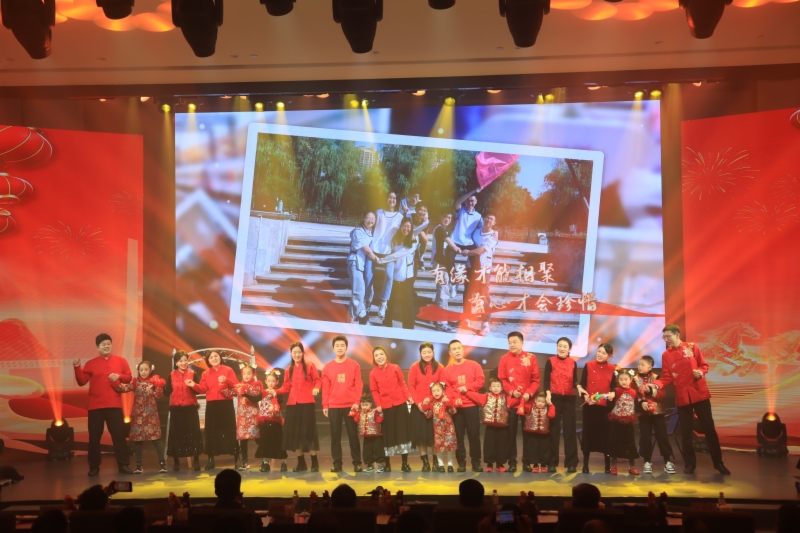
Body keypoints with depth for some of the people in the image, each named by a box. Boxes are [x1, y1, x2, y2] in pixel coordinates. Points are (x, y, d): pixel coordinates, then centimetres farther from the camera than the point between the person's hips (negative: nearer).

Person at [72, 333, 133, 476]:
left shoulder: (121, 361, 7)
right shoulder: (91, 363, 4)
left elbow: (128, 378, 10)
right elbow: (82, 382, 0)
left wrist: (119, 376, -9)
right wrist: (77, 368, -12)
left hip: (114, 405, 0)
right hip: (95, 405, 0)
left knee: (119, 435, 1)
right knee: (94, 436, 3)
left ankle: (123, 465, 6)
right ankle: (94, 467, 11)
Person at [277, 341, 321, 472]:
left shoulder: (310, 367, 1)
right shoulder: (289, 370, 13)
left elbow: (317, 380, -1)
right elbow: (286, 388, 11)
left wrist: (316, 388, -22)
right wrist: (276, 391, -5)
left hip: (307, 403, -4)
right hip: (292, 404, 4)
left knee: (308, 432, -6)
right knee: (294, 433, 3)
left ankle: (314, 463, 2)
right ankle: (301, 463, 12)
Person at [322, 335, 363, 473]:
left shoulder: (354, 365, 3)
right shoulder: (328, 367, 7)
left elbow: (358, 385, 0)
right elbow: (325, 388, 6)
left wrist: (357, 402, -9)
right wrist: (325, 405, 1)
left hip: (350, 405, -2)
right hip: (333, 406, 2)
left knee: (353, 434, 0)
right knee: (335, 435, 3)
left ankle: (357, 463, 4)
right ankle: (337, 463, 8)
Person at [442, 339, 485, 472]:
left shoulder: (474, 365, 5)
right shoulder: (447, 370, 6)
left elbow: (480, 381, -2)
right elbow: (446, 388, 0)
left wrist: (467, 387, -15)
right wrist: (453, 399, -16)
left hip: (471, 405, -1)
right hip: (456, 406, 1)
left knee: (474, 434, -1)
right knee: (458, 435, 2)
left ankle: (476, 463, 5)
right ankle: (461, 463, 7)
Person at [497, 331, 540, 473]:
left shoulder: (531, 358, 1)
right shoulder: (504, 359, 2)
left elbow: (536, 380, 1)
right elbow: (501, 379, 1)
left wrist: (529, 393, -13)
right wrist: (511, 391, -13)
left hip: (527, 400, 0)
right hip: (511, 400, 0)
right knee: (511, 432, 1)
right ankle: (512, 462, 5)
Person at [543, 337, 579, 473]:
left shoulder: (573, 363, 5)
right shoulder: (550, 361, -1)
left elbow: (574, 381, 4)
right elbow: (546, 380, -5)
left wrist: (578, 387, -17)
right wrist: (548, 394, -19)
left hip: (569, 398, 2)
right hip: (554, 398, -2)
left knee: (570, 429, 3)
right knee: (554, 429, 2)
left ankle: (571, 463, 7)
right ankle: (552, 463, 6)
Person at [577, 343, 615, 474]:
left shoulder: (612, 369, 4)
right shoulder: (588, 366, 1)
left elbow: (613, 386, 6)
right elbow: (582, 384, -1)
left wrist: (612, 394, -14)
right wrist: (585, 395, -18)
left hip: (605, 406, 1)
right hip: (589, 405, 0)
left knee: (606, 434, 3)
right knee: (588, 433, 4)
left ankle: (608, 465, 11)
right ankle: (585, 465, 11)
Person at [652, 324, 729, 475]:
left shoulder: (692, 347, 0)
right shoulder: (666, 355, 2)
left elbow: (704, 365, 5)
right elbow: (667, 377, -2)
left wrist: (700, 372, -16)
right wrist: (656, 384, -20)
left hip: (700, 393, -1)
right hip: (682, 397, 1)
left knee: (709, 428, 2)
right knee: (685, 432, 5)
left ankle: (718, 463, 11)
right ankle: (690, 464, 15)